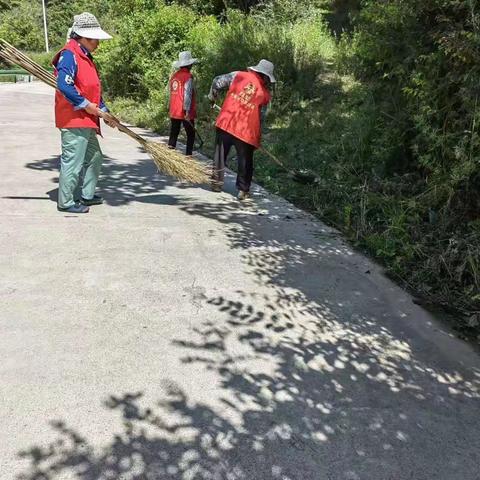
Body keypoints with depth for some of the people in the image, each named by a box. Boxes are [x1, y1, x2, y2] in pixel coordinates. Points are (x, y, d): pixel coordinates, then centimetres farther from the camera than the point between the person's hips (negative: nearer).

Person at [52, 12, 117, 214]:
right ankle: (65, 202, 5)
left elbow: (93, 90, 22)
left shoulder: (85, 57, 18)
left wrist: (104, 111, 15)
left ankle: (87, 196, 31)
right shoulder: (69, 55, -13)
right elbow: (64, 85, -26)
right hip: (73, 120, -11)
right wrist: (85, 105, -20)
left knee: (95, 158, 19)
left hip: (87, 121, 11)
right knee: (73, 161, -5)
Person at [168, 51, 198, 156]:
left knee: (174, 133, 13)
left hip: (174, 112, 6)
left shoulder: (174, 76, 9)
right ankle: (188, 154, 4)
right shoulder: (188, 76, -11)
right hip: (185, 112, -6)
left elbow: (172, 93, 12)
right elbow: (187, 94, -18)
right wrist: (187, 110, -18)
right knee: (190, 134, 5)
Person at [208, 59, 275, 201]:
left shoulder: (238, 75, 4)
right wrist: (258, 135, 21)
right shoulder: (265, 94, 4)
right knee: (245, 161, 11)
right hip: (246, 130, -1)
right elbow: (261, 117, 10)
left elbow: (217, 82, 3)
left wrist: (212, 97, 20)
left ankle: (217, 183, 26)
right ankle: (243, 191, 13)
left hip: (225, 123, 1)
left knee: (220, 154, 17)